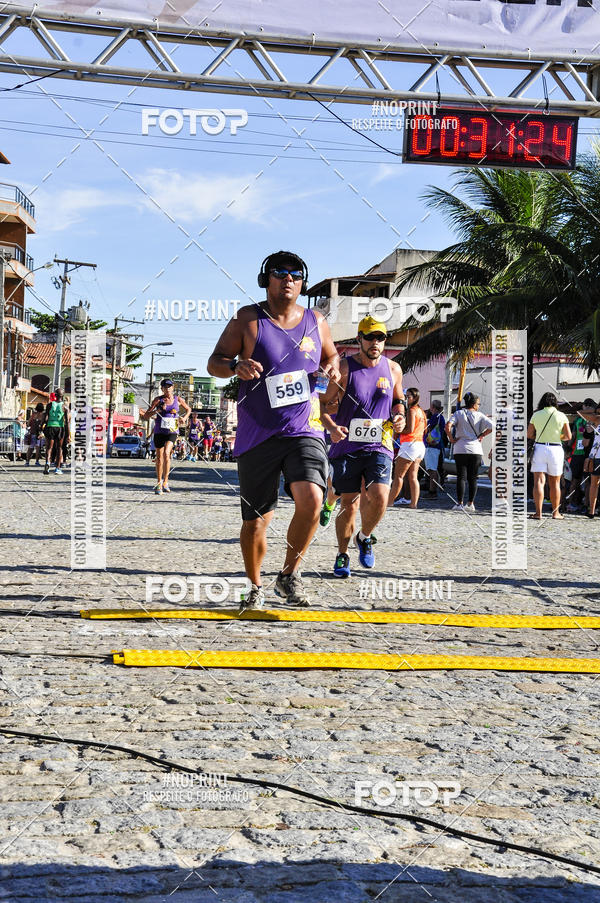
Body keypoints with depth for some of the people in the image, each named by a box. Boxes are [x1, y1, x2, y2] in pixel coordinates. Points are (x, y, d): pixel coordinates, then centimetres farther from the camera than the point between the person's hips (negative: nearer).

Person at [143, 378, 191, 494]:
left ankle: (165, 482, -13)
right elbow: (145, 416, -3)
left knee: (166, 453, -21)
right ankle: (159, 483, 20)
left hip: (172, 431, -1)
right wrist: (156, 411, -19)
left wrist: (184, 418, 4)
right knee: (159, 458, 5)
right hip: (159, 431, 1)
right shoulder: (158, 400, 0)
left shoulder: (178, 399, 4)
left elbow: (188, 409, 23)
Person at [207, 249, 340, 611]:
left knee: (311, 499, -24)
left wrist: (333, 368, 1)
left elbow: (331, 355, 25)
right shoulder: (248, 319, -1)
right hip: (257, 437, -1)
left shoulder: (316, 321, 8)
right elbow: (215, 361, 0)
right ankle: (255, 587, 31)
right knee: (255, 521, 5)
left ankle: (289, 574, -2)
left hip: (305, 432, 1)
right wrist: (236, 366, -23)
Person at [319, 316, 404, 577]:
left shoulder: (393, 369, 7)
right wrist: (331, 427, -20)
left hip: (379, 446, 2)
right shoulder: (344, 368, -4)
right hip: (347, 446, -2)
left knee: (379, 496, -18)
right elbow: (323, 404, -1)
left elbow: (398, 399, 24)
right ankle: (342, 555, 24)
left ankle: (364, 538, 13)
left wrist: (399, 417, 2)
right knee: (349, 504, 1)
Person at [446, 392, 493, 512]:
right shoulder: (479, 415, 3)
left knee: (461, 477, 2)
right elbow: (492, 426, -8)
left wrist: (451, 439, -2)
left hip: (461, 449, 0)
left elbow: (448, 426, -14)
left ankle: (460, 503, -2)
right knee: (473, 478, 8)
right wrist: (481, 435, 3)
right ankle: (471, 504, 9)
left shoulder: (459, 413, 1)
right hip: (476, 450, 0)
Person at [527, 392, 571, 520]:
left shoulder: (536, 415, 1)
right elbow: (568, 436, -2)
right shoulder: (561, 416, -1)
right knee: (555, 483, 12)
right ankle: (555, 513, 19)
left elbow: (529, 434, 4)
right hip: (555, 449, 0)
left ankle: (538, 513, -13)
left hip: (539, 448, 0)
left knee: (538, 482, -3)